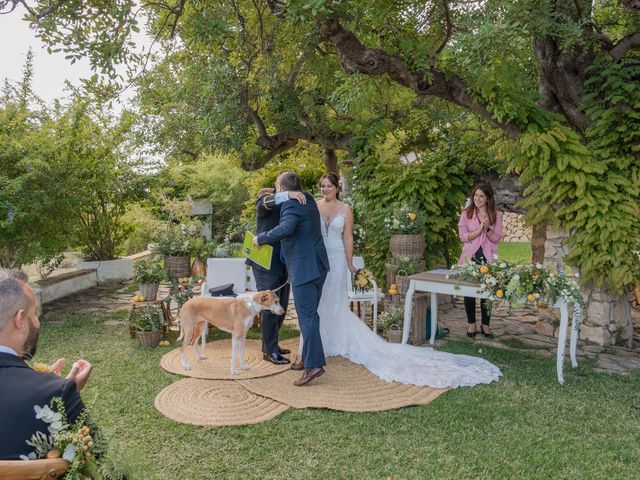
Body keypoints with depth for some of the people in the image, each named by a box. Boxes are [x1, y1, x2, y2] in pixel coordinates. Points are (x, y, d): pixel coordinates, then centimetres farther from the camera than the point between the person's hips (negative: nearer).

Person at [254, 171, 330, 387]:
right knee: (310, 314, 15)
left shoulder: (291, 205, -13)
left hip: (304, 268, -9)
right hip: (318, 265, 9)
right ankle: (309, 358, 23)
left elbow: (285, 229, -33)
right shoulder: (308, 200, 14)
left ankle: (314, 364, -11)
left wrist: (260, 238, -19)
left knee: (307, 316, -9)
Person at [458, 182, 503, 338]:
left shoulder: (496, 215, 2)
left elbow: (496, 238, -1)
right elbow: (463, 236, -6)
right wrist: (480, 229, -18)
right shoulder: (466, 214, 1)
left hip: (488, 258, 0)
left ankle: (485, 324, 17)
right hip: (470, 257, 0)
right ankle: (471, 323, 20)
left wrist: (487, 229, -19)